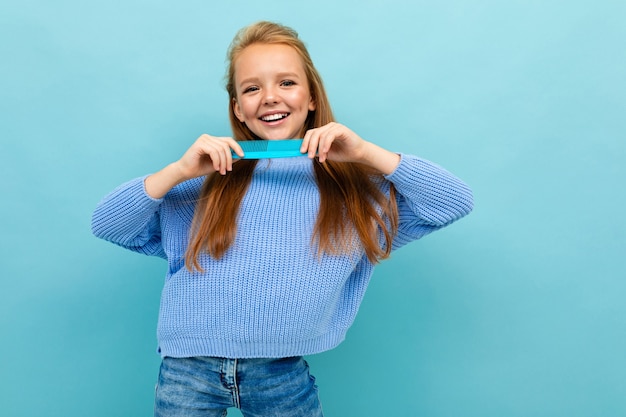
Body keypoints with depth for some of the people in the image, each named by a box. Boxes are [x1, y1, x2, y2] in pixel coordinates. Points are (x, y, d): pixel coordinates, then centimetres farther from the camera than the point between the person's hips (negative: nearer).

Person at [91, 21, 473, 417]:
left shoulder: (355, 186, 1)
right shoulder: (212, 176, 1)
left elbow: (457, 201, -6)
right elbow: (106, 225, 0)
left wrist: (366, 153, -15)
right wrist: (178, 171, -15)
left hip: (284, 377, 0)